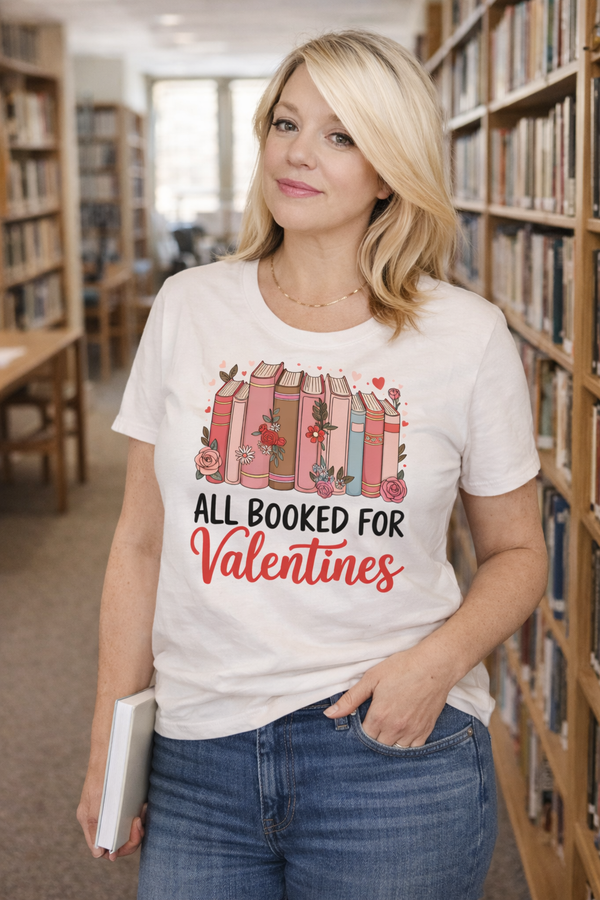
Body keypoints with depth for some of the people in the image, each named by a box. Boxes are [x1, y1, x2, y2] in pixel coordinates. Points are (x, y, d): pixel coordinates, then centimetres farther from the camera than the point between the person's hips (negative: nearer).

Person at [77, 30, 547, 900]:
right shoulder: (188, 307, 2)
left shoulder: (469, 336, -3)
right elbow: (141, 542, 6)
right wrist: (110, 746, 5)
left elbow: (517, 551, 6)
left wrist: (436, 662, -13)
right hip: (196, 761, 2)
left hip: (398, 760, -1)